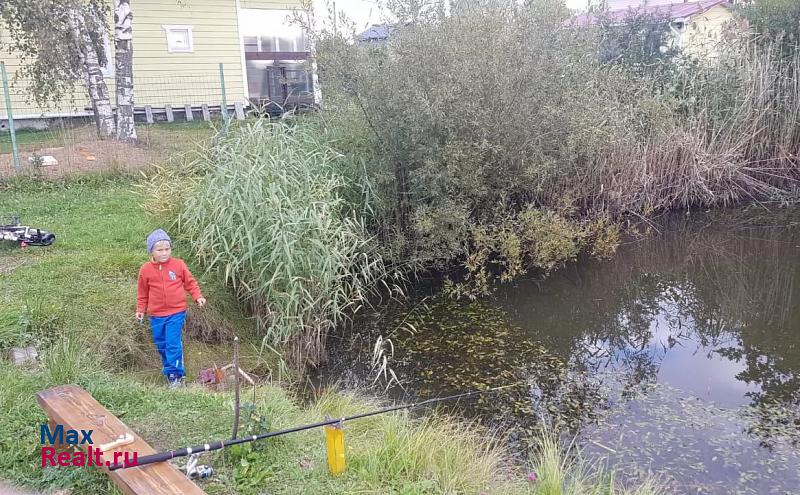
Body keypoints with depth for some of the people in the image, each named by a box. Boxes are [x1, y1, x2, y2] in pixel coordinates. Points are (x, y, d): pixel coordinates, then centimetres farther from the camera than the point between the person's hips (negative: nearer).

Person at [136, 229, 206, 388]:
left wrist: (198, 297, -7)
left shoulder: (178, 264, -6)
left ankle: (175, 375, 1)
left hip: (176, 313, -3)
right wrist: (140, 309, 11)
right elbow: (142, 292, 9)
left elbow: (190, 282, 4)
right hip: (156, 315, 3)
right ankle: (169, 369, 30)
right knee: (161, 345, 12)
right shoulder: (146, 269, -2)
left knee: (173, 344, -8)